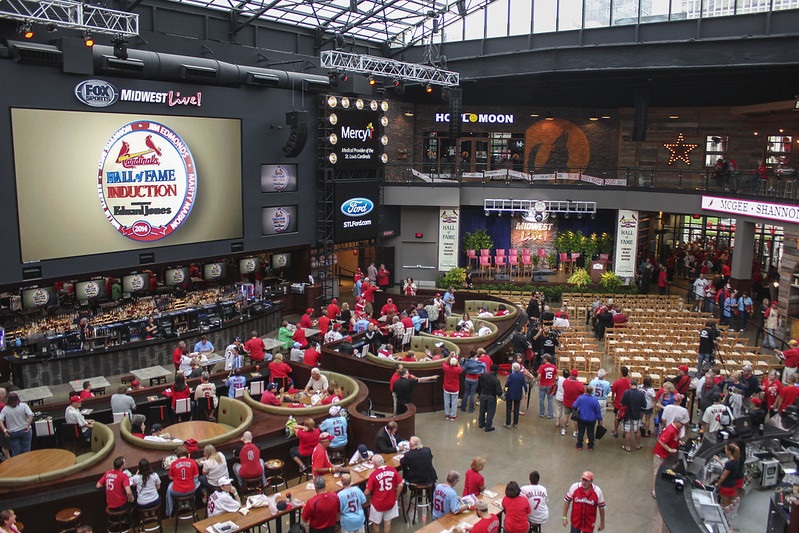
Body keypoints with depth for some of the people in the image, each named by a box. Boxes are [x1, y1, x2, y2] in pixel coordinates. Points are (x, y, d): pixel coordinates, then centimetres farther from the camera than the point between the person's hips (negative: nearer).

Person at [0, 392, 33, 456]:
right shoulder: (23, 405, -8)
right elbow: (31, 415, -20)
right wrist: (28, 426, -14)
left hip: (13, 433, 1)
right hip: (25, 431, -1)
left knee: (15, 452, 8)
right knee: (26, 451, 9)